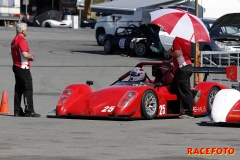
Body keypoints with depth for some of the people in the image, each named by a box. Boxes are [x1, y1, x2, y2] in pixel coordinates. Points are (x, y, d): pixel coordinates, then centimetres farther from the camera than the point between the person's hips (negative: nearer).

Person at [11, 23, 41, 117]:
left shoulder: (14, 40, 15)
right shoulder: (21, 40, -16)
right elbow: (25, 54, -26)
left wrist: (29, 56, 13)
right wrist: (31, 57, -6)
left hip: (16, 66, 10)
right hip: (23, 67, -10)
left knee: (18, 89, 11)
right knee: (28, 89, -8)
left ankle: (17, 111, 12)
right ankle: (29, 111, -10)